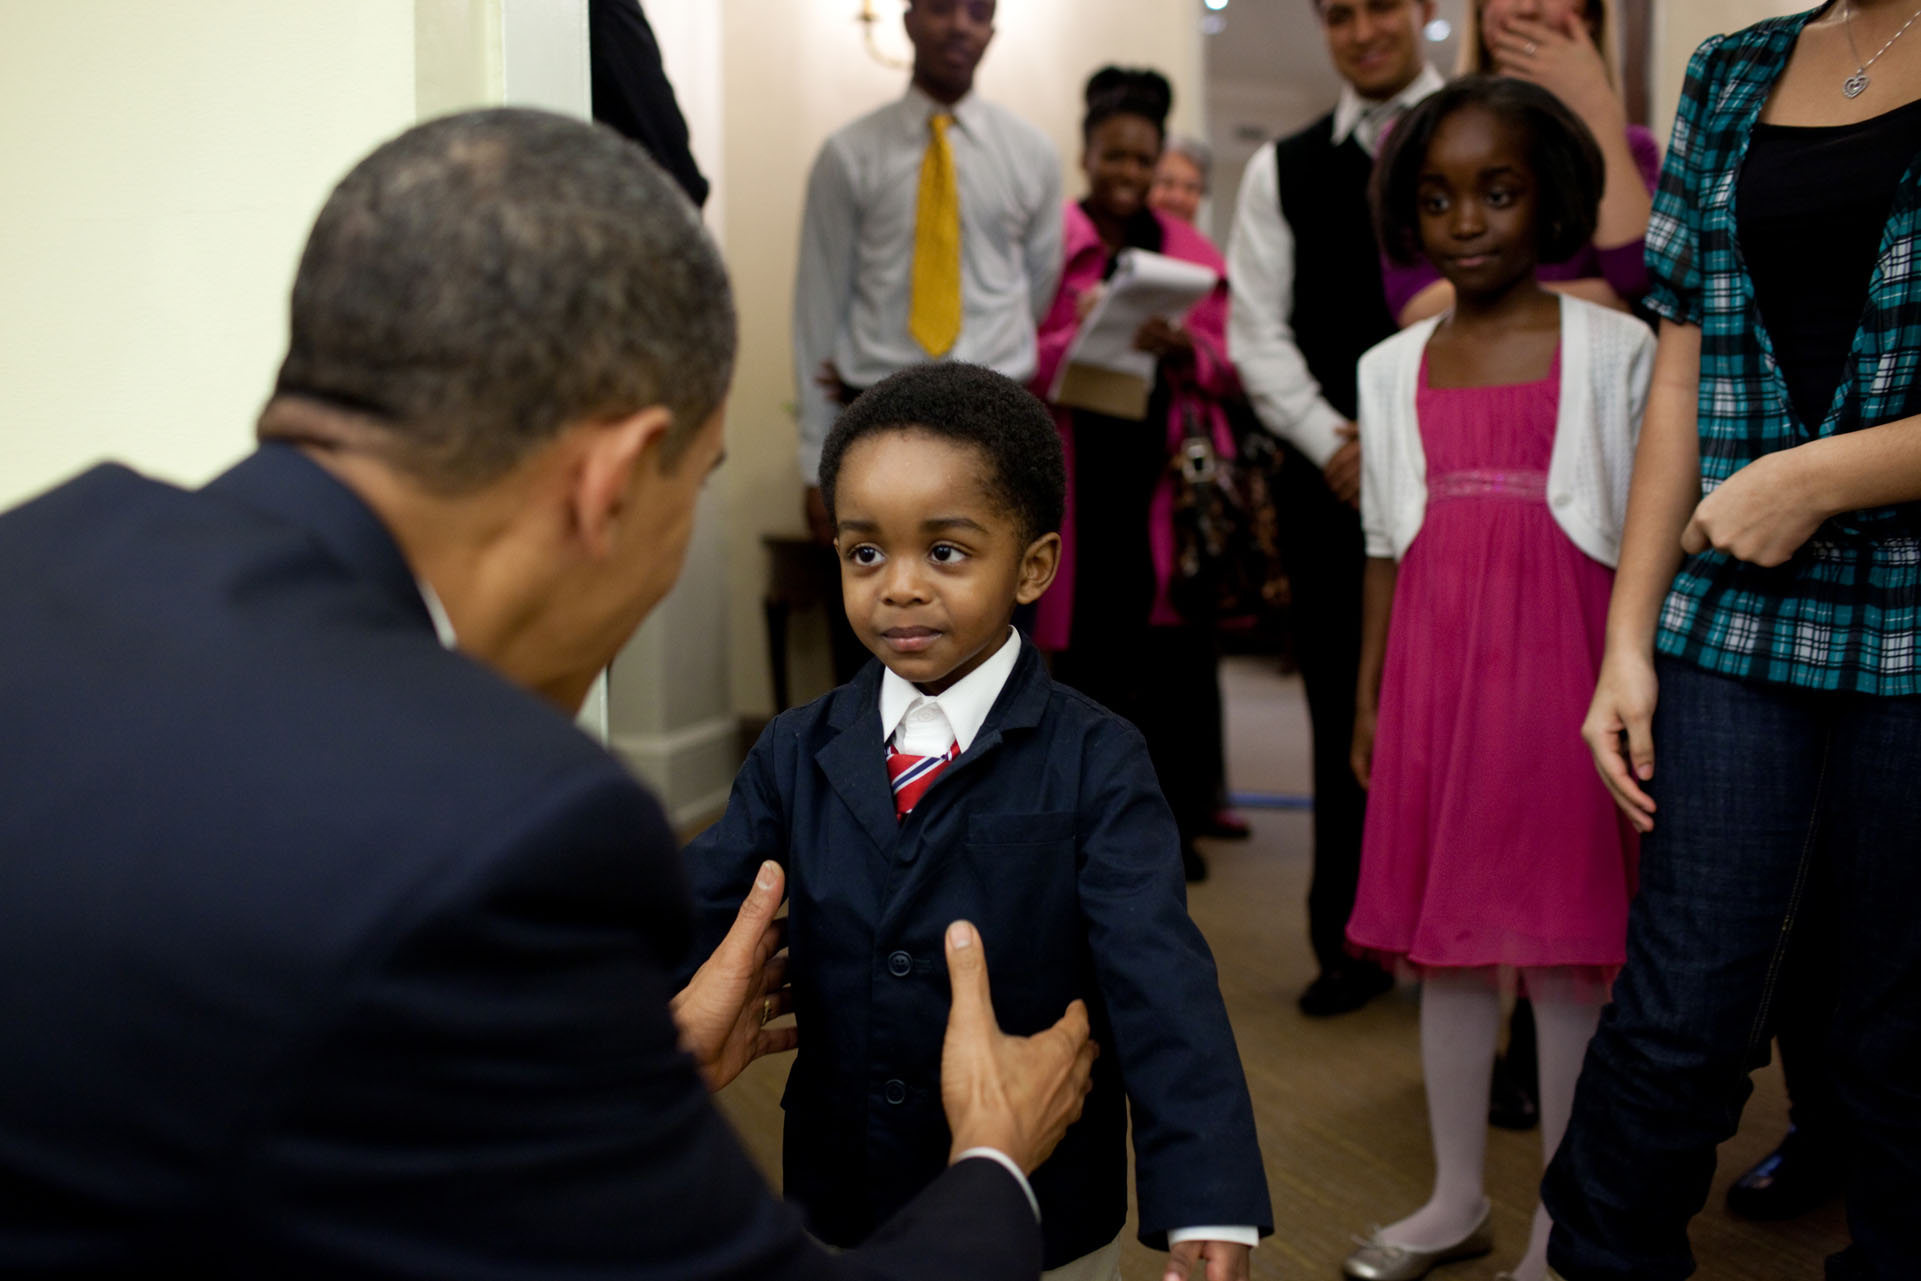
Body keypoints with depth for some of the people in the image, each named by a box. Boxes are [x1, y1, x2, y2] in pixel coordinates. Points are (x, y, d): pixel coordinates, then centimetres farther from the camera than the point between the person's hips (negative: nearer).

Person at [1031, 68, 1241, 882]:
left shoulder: (1193, 254, 14)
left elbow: (1231, 368, 9)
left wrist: (1185, 346, -11)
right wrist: (1077, 336, -19)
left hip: (1168, 477, 2)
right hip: (1079, 473, -2)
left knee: (1176, 645, -4)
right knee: (1086, 641, -3)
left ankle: (1175, 817, 6)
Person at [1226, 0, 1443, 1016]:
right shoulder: (1282, 171, 12)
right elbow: (1258, 333, 7)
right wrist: (1333, 441, -6)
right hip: (1332, 477, 2)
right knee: (1345, 717, 7)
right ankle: (1351, 943, 19)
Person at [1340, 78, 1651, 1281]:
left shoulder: (1614, 349, 0)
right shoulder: (1392, 368, 9)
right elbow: (1388, 546, 12)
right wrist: (1369, 701, 12)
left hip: (1561, 674, -3)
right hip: (1436, 676, 4)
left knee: (1567, 951, 2)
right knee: (1445, 937, 11)